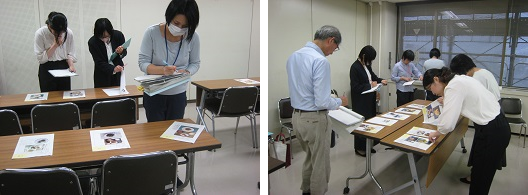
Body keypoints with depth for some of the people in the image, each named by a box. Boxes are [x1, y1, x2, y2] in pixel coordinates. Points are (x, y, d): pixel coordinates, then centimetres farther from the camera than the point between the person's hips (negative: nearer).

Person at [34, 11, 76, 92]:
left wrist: (71, 65, -15)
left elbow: (70, 53, 3)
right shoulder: (40, 33, -11)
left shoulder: (69, 33, -6)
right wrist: (55, 45, -18)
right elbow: (41, 58, -11)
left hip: (64, 68, 2)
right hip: (47, 70, -2)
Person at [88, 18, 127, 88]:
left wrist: (121, 53, -23)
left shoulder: (118, 35, -15)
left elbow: (124, 52, 0)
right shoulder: (92, 42, -19)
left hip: (118, 74, 2)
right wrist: (113, 69, -36)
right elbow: (99, 63, -19)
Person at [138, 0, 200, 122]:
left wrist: (186, 72, -21)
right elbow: (143, 63, -14)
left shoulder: (193, 37, -12)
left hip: (178, 94, 1)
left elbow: (195, 63, 0)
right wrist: (162, 70, -32)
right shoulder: (152, 32, -16)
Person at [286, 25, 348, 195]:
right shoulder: (320, 61, -22)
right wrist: (339, 102, -4)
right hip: (314, 119, -8)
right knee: (320, 165, 10)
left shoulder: (293, 56, 4)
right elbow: (322, 102, -25)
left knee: (310, 158, 27)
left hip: (297, 116, 9)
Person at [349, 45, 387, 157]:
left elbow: (372, 76, 21)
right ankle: (359, 148, 13)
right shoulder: (355, 67, -19)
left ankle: (367, 145, 27)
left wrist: (380, 80, 2)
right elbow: (355, 87, -21)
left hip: (370, 99, 9)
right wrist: (370, 85, -19)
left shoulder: (367, 65, 5)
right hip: (360, 101, -9)